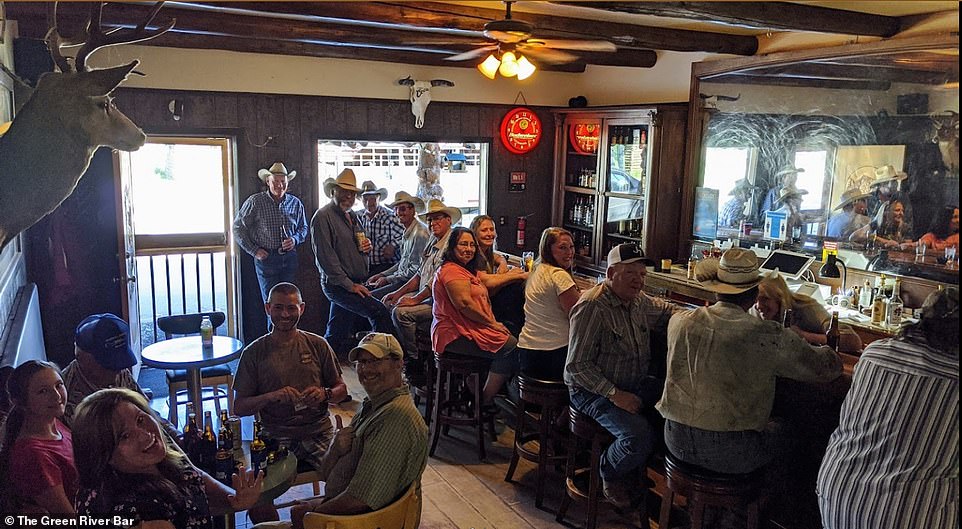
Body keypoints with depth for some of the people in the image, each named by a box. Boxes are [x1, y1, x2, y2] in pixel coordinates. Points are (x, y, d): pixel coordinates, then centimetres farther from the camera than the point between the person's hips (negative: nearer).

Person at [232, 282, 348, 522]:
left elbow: (342, 389, 14)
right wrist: (272, 397, -14)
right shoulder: (254, 352, 5)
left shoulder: (317, 345, 8)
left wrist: (325, 394, -9)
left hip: (319, 431, 1)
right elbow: (239, 407, 4)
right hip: (276, 437, 0)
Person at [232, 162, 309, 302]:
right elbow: (238, 228, 0)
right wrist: (254, 251, -6)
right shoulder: (255, 201, -4)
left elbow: (303, 228, 18)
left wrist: (295, 240, -4)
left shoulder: (295, 203, 8)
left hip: (290, 258, 3)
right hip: (266, 258, -3)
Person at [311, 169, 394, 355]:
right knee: (381, 313, -19)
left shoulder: (352, 216, 15)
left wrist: (366, 247, 2)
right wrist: (350, 285, -19)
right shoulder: (323, 217, -11)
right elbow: (325, 257, -17)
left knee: (336, 335, 13)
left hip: (353, 284, 8)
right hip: (337, 284, -8)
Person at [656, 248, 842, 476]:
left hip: (678, 443, 4)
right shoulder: (769, 336, -15)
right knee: (784, 432, 26)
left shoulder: (679, 323, -5)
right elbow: (829, 368, -2)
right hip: (733, 454, -4)